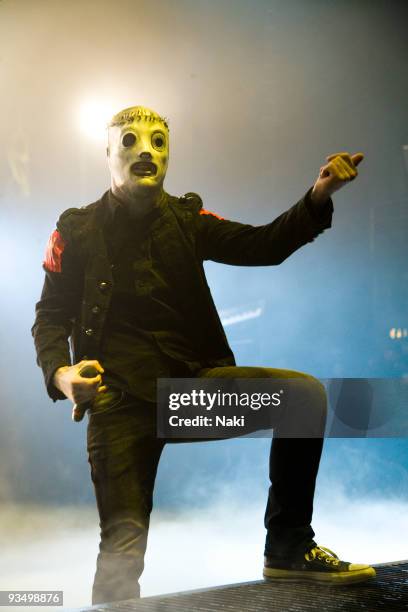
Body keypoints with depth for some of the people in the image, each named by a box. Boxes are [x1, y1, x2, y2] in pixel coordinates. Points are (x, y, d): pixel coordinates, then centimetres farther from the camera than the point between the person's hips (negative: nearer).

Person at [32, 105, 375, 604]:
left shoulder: (186, 220, 13)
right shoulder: (78, 231, 7)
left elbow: (263, 245, 2)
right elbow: (51, 316, 6)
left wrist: (318, 196, -13)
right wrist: (59, 373, -16)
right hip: (123, 399, -2)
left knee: (307, 394, -18)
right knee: (123, 543, -15)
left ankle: (289, 548, -8)